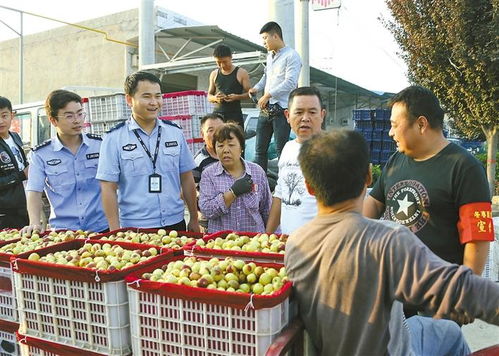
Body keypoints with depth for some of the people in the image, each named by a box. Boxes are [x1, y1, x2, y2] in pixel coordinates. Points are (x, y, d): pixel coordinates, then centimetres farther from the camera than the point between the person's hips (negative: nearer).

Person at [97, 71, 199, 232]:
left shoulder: (175, 133, 5)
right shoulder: (114, 138, -4)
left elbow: (187, 179, 9)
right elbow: (108, 188, -5)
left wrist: (194, 220, 10)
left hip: (175, 224, 3)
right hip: (133, 228, -2)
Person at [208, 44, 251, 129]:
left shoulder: (241, 73, 3)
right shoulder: (214, 74, 14)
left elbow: (249, 93, 2)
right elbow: (209, 96, 18)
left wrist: (237, 97, -18)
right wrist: (214, 98, -6)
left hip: (235, 115, -3)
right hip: (217, 113, 3)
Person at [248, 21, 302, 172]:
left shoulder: (291, 56, -7)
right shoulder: (270, 56, 19)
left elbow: (290, 82, -16)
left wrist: (268, 95, -17)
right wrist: (256, 88, 10)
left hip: (281, 110, -8)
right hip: (266, 109, 8)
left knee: (281, 150, -5)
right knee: (260, 149, 7)